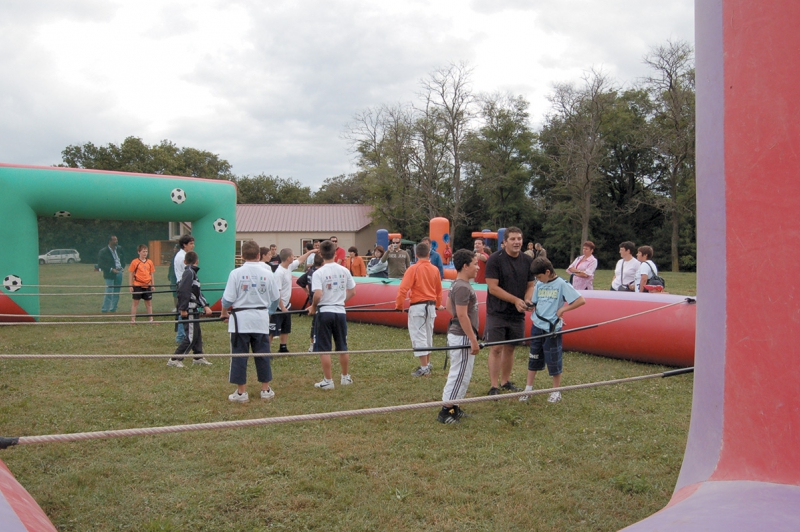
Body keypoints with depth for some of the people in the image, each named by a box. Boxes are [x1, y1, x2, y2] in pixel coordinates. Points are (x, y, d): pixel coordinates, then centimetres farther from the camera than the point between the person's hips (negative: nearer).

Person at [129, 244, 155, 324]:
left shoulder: (150, 262, 5)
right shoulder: (134, 262, -4)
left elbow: (152, 274, 10)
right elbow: (131, 274, -2)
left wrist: (152, 285, 7)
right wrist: (131, 286, -4)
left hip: (147, 285, 3)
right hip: (137, 285, -3)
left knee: (149, 303, 9)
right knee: (135, 302, 3)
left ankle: (151, 319, 17)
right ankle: (133, 319, 9)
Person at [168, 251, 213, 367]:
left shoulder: (192, 272, 16)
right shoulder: (189, 272, -15)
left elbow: (198, 292, 20)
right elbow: (183, 291, -23)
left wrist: (205, 306, 15)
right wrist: (183, 309, -23)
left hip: (193, 310, 10)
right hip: (188, 311, -10)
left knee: (197, 334, 17)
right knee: (191, 337, -7)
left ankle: (198, 357, 27)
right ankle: (175, 360, -4)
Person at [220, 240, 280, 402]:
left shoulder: (236, 273, -9)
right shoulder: (268, 273, -2)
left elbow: (228, 299, -7)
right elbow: (275, 298, 7)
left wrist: (224, 313, 13)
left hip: (241, 319, -2)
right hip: (261, 319, 2)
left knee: (239, 355, 6)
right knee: (262, 354, 12)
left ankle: (241, 392, 11)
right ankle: (266, 389, 20)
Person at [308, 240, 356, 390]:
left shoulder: (318, 273, -12)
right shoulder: (344, 271, 1)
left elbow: (317, 295, -21)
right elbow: (352, 292, 7)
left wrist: (313, 307, -3)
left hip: (324, 311, -4)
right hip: (340, 311, 4)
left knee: (324, 349, 4)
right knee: (342, 347, 16)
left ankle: (328, 381, 7)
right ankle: (346, 377, 26)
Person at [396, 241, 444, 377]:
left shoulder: (413, 269, -11)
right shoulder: (435, 269, 4)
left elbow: (403, 288, -16)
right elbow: (438, 290, 15)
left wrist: (399, 305, -5)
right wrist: (438, 305, 30)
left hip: (417, 307, -6)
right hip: (431, 306, 6)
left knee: (419, 337, -2)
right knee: (428, 336, 18)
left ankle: (424, 368, -3)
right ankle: (427, 364, 28)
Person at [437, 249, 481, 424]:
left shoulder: (456, 284, 10)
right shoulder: (463, 287, -21)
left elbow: (449, 306, 21)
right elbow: (462, 315, -24)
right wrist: (473, 340, -21)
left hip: (455, 333, 10)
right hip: (462, 336, -10)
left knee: (460, 373, 18)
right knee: (460, 374, -3)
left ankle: (453, 407, 26)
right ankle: (446, 411, 4)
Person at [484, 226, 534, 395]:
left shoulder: (527, 261, 6)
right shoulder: (495, 260, -11)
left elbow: (530, 285, 13)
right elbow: (493, 287, -14)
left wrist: (527, 300, -9)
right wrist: (515, 300, -17)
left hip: (517, 314, 5)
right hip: (497, 313, -5)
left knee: (510, 348, 12)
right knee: (496, 348, -4)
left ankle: (505, 381, 26)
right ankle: (494, 386, 2)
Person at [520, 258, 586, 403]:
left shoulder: (562, 284, -10)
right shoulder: (539, 285, 8)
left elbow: (581, 300, -15)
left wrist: (562, 309, -14)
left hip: (552, 328, -5)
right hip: (537, 326, 6)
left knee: (554, 360, 4)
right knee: (534, 357, 11)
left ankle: (556, 391, 18)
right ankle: (528, 388, 21)